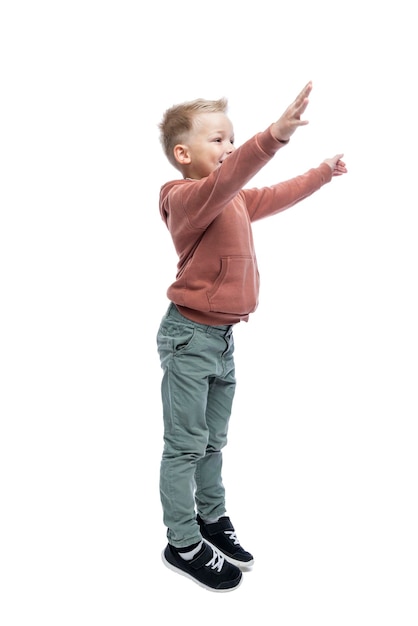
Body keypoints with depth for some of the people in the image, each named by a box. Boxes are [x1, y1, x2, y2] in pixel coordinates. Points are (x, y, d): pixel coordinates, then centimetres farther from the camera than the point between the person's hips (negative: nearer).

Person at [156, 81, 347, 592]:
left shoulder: (236, 202, 12)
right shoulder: (186, 198, -17)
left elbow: (277, 196, 29)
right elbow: (221, 183, -39)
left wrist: (323, 171, 38)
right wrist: (273, 137, -51)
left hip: (223, 337, 9)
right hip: (190, 337, -9)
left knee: (213, 440, 20)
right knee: (186, 444, 2)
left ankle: (212, 517, 36)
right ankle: (183, 544, 16)